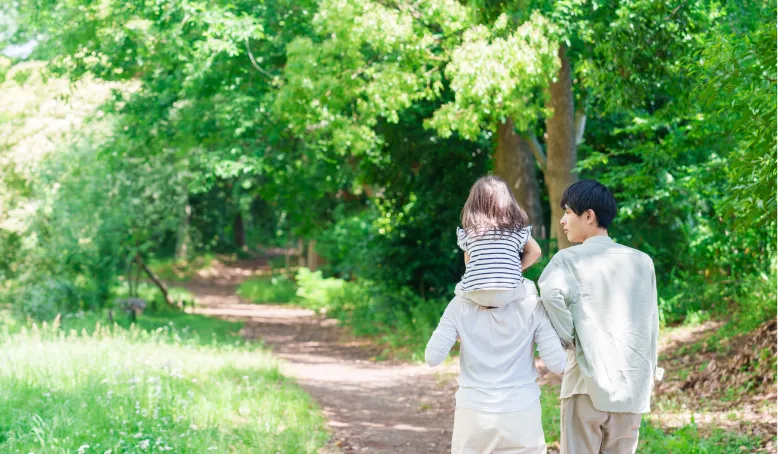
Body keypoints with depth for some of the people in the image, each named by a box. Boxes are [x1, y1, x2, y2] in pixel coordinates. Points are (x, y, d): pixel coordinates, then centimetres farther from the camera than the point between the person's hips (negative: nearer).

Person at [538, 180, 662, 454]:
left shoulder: (569, 259, -4)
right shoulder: (642, 262, 9)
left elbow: (550, 291, -25)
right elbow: (652, 326, 13)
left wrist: (566, 337, -11)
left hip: (588, 385, -4)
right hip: (632, 387, 4)